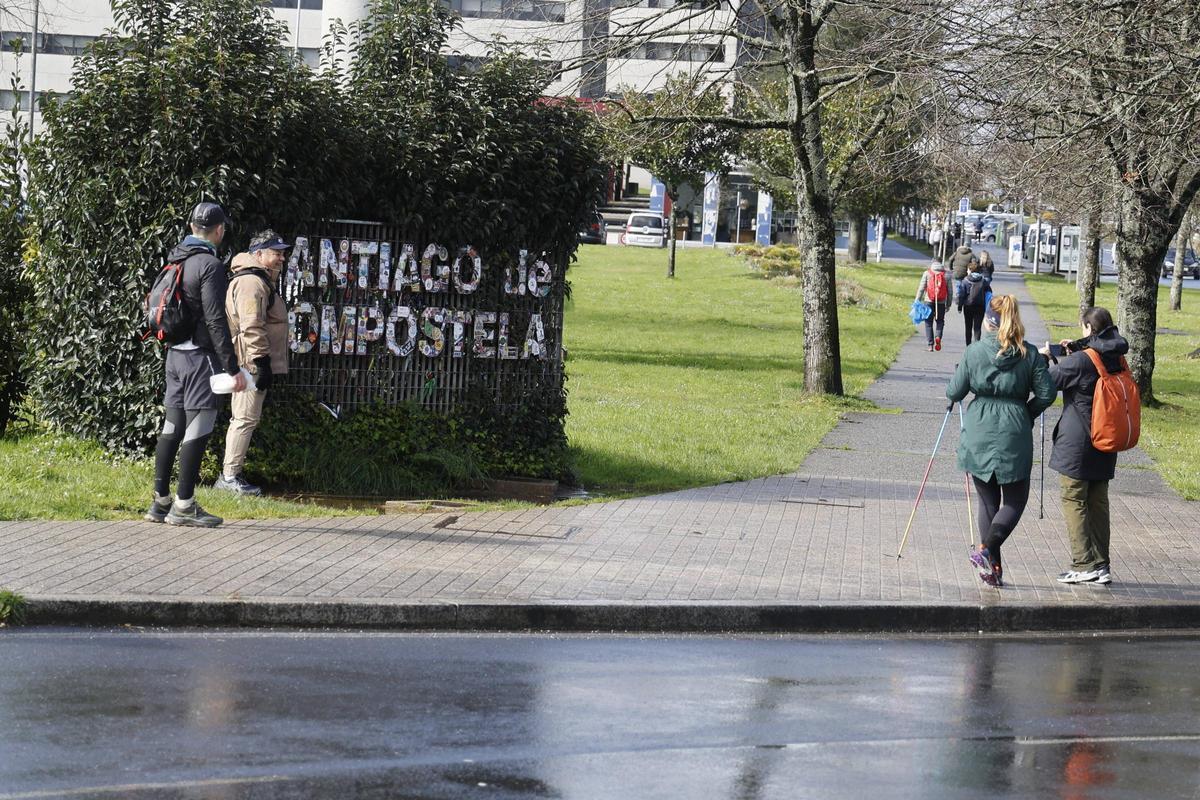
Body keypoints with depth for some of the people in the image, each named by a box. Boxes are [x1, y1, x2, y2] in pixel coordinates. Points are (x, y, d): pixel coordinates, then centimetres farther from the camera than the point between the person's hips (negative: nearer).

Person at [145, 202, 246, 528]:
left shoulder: (174, 261, 12)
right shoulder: (210, 265, -14)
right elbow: (215, 321, -18)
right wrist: (233, 368, -16)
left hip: (175, 354, 8)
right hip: (201, 355, -8)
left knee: (172, 426, 12)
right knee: (198, 428, -4)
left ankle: (160, 501, 15)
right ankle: (184, 505, -4)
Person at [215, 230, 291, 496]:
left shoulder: (260, 282, 22)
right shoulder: (252, 283, -14)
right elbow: (252, 327, -22)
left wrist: (263, 363, 28)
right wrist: (262, 361, -24)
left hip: (249, 364, 11)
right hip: (251, 362, -11)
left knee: (243, 418, 14)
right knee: (246, 418, -11)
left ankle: (230, 476, 18)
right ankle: (230, 476, -11)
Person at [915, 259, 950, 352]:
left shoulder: (927, 273, 1)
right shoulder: (946, 274, 4)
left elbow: (921, 288, -2)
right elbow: (949, 290, 5)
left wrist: (917, 302, 1)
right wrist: (948, 304, 13)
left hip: (929, 302, -1)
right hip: (941, 302, 1)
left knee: (928, 323, 7)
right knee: (940, 321, 17)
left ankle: (930, 345, 1)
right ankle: (938, 337, -10)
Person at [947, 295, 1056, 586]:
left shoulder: (975, 352, -4)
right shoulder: (1030, 354, -4)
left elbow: (954, 393, -1)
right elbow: (1046, 393, -6)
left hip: (978, 437, 1)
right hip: (1014, 437, -1)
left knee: (988, 500, 13)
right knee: (1015, 500, 10)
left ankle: (992, 567, 11)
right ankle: (986, 549, -14)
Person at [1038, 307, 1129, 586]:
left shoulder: (1080, 361, -18)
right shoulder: (1117, 361, 3)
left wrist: (1043, 357, 6)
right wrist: (1077, 348, 19)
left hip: (1077, 445, -7)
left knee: (1074, 501, 1)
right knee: (1098, 502, 12)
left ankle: (1084, 565, -4)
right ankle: (1101, 565, 13)